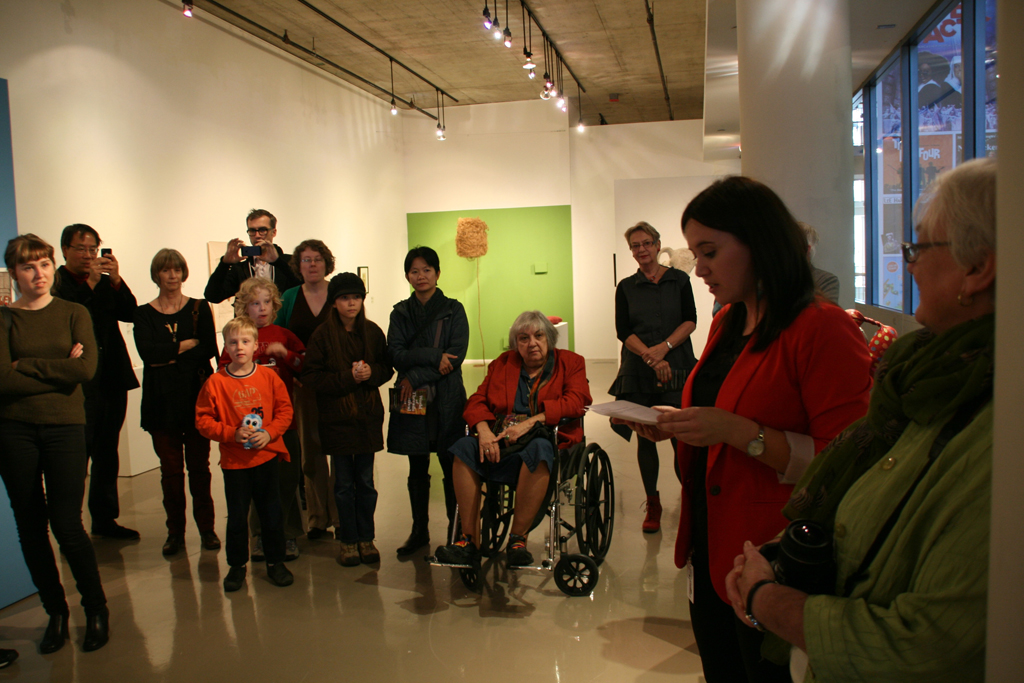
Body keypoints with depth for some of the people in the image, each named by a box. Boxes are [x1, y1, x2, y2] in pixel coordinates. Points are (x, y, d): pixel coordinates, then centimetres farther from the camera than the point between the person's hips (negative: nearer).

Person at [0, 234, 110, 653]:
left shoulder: (74, 314, 4)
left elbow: (86, 369, -11)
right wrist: (59, 371, -10)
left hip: (64, 426, -1)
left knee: (66, 525, -4)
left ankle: (96, 608, 16)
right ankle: (56, 613, 25)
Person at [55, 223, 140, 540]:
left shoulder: (105, 283, 13)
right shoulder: (55, 283, -5)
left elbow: (130, 313, 0)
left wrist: (116, 280, -13)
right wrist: (90, 283, -22)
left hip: (111, 380, 6)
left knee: (107, 455, 14)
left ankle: (104, 519, 25)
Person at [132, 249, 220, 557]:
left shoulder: (199, 308, 6)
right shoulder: (144, 314, 7)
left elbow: (210, 349, -7)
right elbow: (146, 352, -10)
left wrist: (169, 358, -10)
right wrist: (187, 345, -9)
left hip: (197, 396, 0)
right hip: (162, 400, 1)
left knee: (199, 466, 4)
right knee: (170, 469, 4)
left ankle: (206, 528, 15)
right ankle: (175, 531, 16)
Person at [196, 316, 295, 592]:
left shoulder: (268, 377, -2)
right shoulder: (216, 382, -6)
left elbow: (285, 410, 2)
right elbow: (203, 420, -4)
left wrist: (269, 433, -13)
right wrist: (232, 434, -16)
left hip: (267, 457, 1)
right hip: (234, 461, -1)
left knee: (272, 514, 10)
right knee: (237, 517, 8)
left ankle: (275, 562, 26)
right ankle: (237, 565, 25)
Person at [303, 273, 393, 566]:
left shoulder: (373, 332, 3)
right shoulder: (322, 335, -4)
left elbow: (387, 368, 9)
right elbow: (311, 376, -7)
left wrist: (371, 373, -13)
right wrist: (347, 377, -17)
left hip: (368, 416, 2)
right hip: (336, 418, -2)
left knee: (365, 482, 9)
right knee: (344, 484, 6)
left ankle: (366, 538, 21)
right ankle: (348, 540, 19)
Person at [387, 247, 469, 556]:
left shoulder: (453, 310, 2)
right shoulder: (400, 313, 10)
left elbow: (455, 356, -8)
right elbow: (395, 354, -2)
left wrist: (416, 376, -13)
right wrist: (432, 356, -16)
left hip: (447, 400, -3)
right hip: (412, 401, 3)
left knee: (452, 467, -1)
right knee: (417, 469, 10)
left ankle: (456, 530, 11)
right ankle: (419, 531, 21)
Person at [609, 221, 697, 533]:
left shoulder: (679, 279, 7)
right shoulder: (626, 287, 8)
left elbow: (690, 321, 1)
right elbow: (623, 331, 0)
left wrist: (664, 347, -14)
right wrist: (651, 357, -12)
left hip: (677, 368, -1)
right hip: (638, 372, 1)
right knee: (645, 437, 4)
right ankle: (652, 504, 16)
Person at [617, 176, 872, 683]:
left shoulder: (822, 328, -17)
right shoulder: (727, 322, 9)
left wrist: (737, 431, -27)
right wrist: (676, 426, 1)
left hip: (770, 564, -8)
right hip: (709, 548, 8)